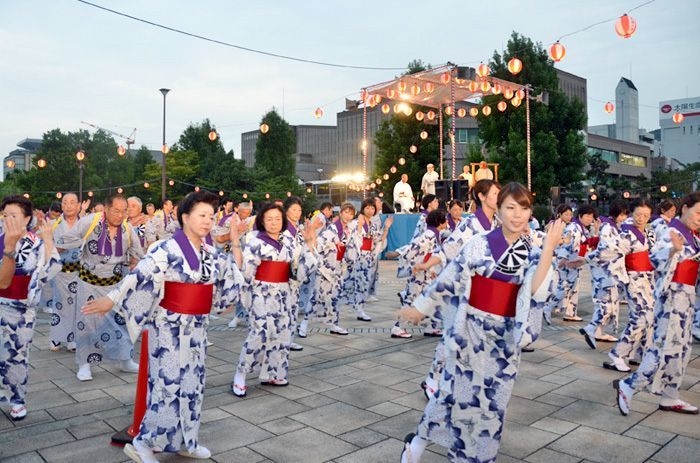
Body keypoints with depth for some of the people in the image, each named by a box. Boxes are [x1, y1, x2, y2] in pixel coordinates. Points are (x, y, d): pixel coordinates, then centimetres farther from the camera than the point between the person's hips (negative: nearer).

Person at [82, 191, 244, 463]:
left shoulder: (210, 253, 7)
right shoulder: (168, 249, -14)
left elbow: (234, 273, 18)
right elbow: (140, 274, -20)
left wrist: (235, 242, 12)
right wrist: (111, 299, -24)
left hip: (197, 327, 7)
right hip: (171, 327, -7)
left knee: (192, 384, 13)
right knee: (169, 384, -4)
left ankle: (184, 441, 27)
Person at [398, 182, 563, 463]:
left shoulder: (532, 253, 1)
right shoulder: (480, 244, -9)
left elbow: (537, 292, -15)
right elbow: (448, 278, -3)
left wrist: (548, 249, -22)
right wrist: (421, 308, 6)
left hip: (506, 336, 3)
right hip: (471, 330, -3)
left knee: (493, 403, 12)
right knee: (458, 394, 3)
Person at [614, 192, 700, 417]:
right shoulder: (673, 233, -14)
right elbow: (655, 257, -31)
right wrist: (674, 250, -47)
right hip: (672, 293, -9)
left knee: (681, 347, 11)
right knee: (666, 346, -11)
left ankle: (670, 397, 19)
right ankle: (628, 386, -5)